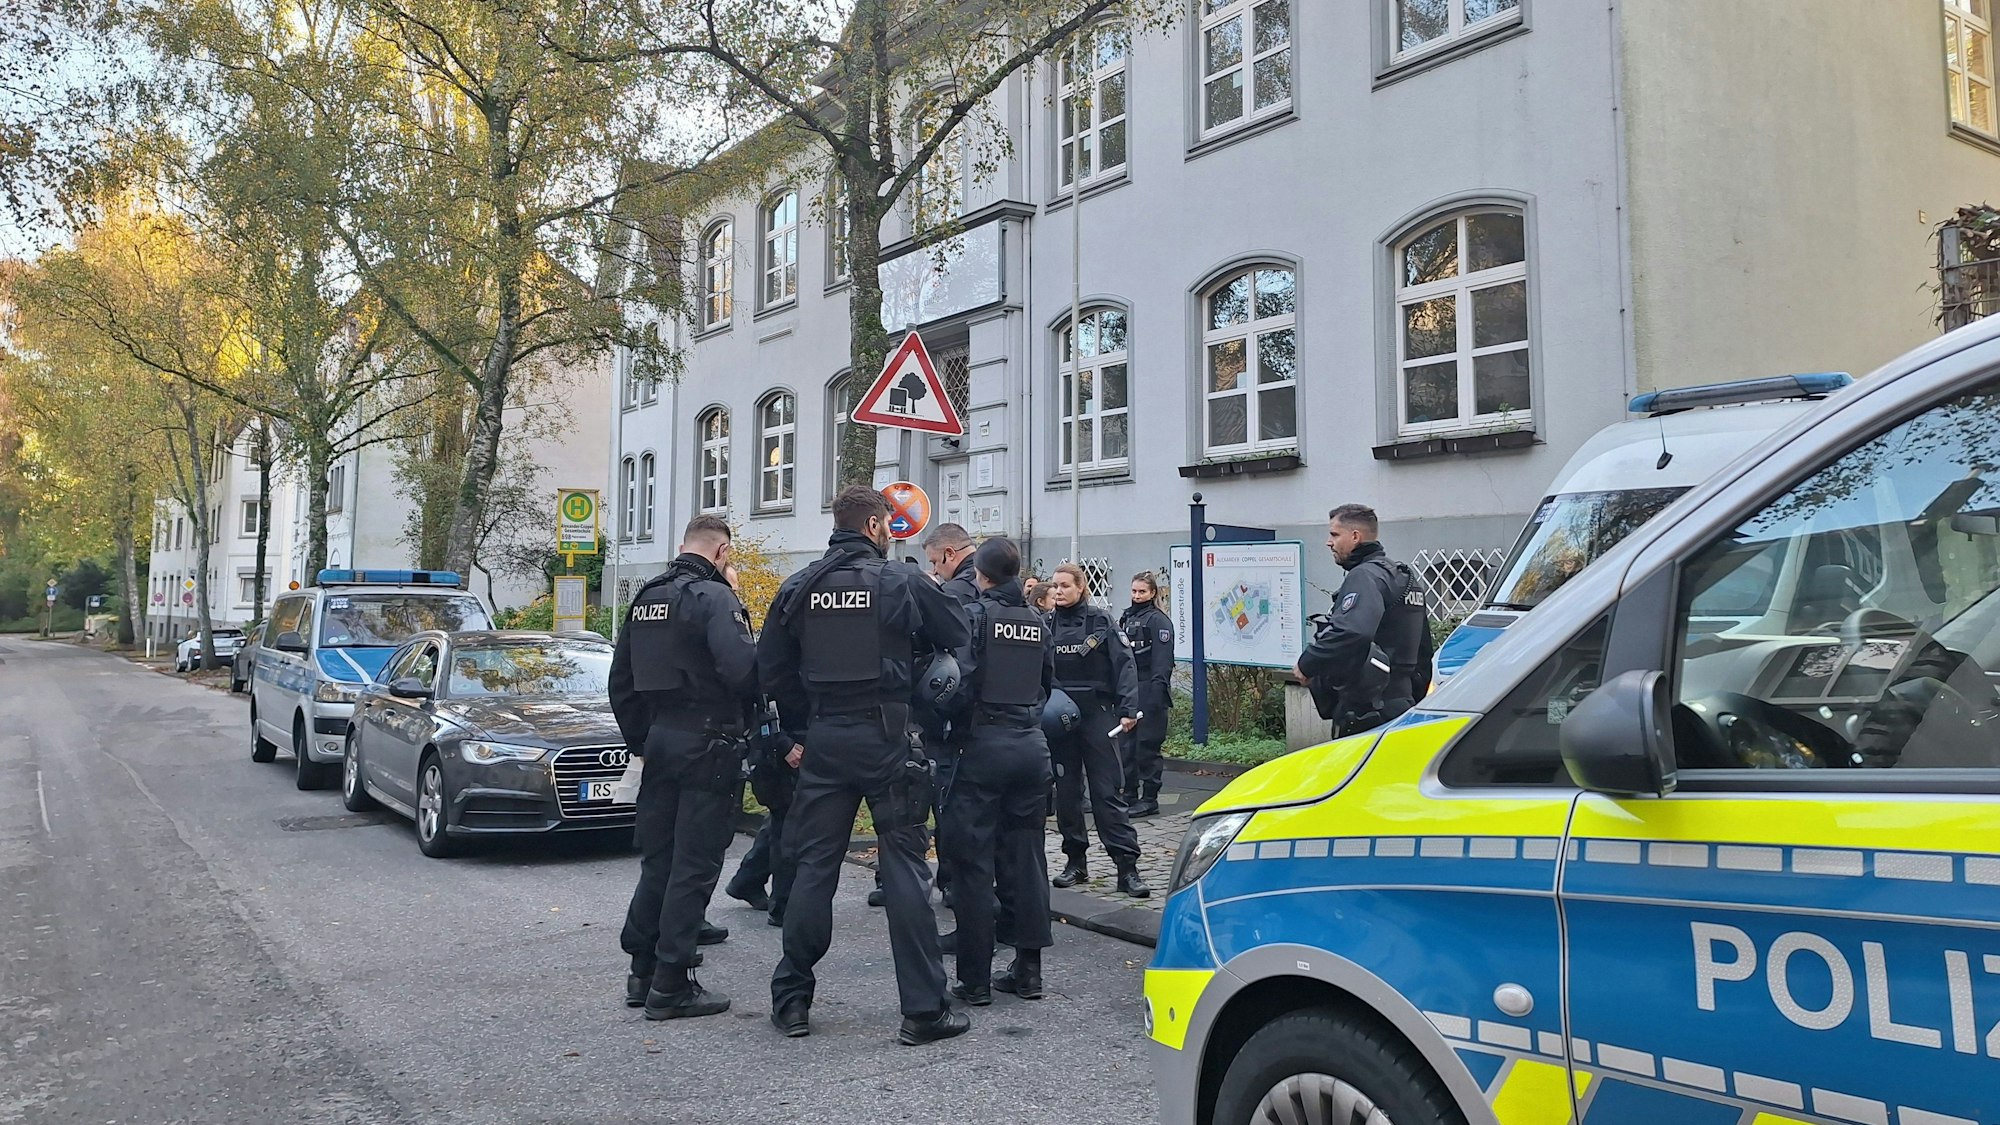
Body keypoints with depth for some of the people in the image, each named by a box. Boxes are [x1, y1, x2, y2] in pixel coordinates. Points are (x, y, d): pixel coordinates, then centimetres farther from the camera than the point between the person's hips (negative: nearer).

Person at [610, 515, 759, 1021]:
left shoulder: (645, 598, 12)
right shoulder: (715, 597, -13)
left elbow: (621, 680, 16)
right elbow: (742, 667, -27)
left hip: (660, 739, 8)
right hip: (706, 745, -8)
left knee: (657, 859, 16)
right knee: (694, 865, -1)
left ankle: (643, 971, 23)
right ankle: (671, 985, 4)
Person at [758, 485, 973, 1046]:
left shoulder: (798, 589, 4)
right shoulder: (905, 583, -6)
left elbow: (772, 670, 7)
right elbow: (959, 640, 3)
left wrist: (801, 731, 15)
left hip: (823, 742, 3)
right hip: (887, 740, -3)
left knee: (814, 866, 11)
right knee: (905, 867, 2)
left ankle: (792, 1000, 18)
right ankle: (923, 1009, 6)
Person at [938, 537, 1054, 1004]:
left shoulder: (974, 615, -8)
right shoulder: (1037, 622, 9)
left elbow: (963, 682, -16)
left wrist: (955, 732, -4)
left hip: (985, 743, -5)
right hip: (1032, 745, 5)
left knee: (976, 861, 1)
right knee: (1025, 857, 11)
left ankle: (975, 979, 5)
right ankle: (1028, 970, 17)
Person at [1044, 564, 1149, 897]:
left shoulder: (1100, 622, -2)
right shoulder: (1047, 625, 7)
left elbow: (1124, 665, -8)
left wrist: (1128, 709, -17)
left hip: (1097, 714, -3)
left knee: (1108, 792, -4)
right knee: (1066, 791, 9)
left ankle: (1127, 866, -3)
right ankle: (1076, 860, 20)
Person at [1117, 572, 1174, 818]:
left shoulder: (1158, 620, -7)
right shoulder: (1125, 617, 16)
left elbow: (1162, 660, -14)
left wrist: (1157, 692, -21)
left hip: (1148, 693, -7)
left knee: (1147, 746, -2)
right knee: (1126, 745, 10)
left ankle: (1149, 799, 6)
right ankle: (1130, 795, 20)